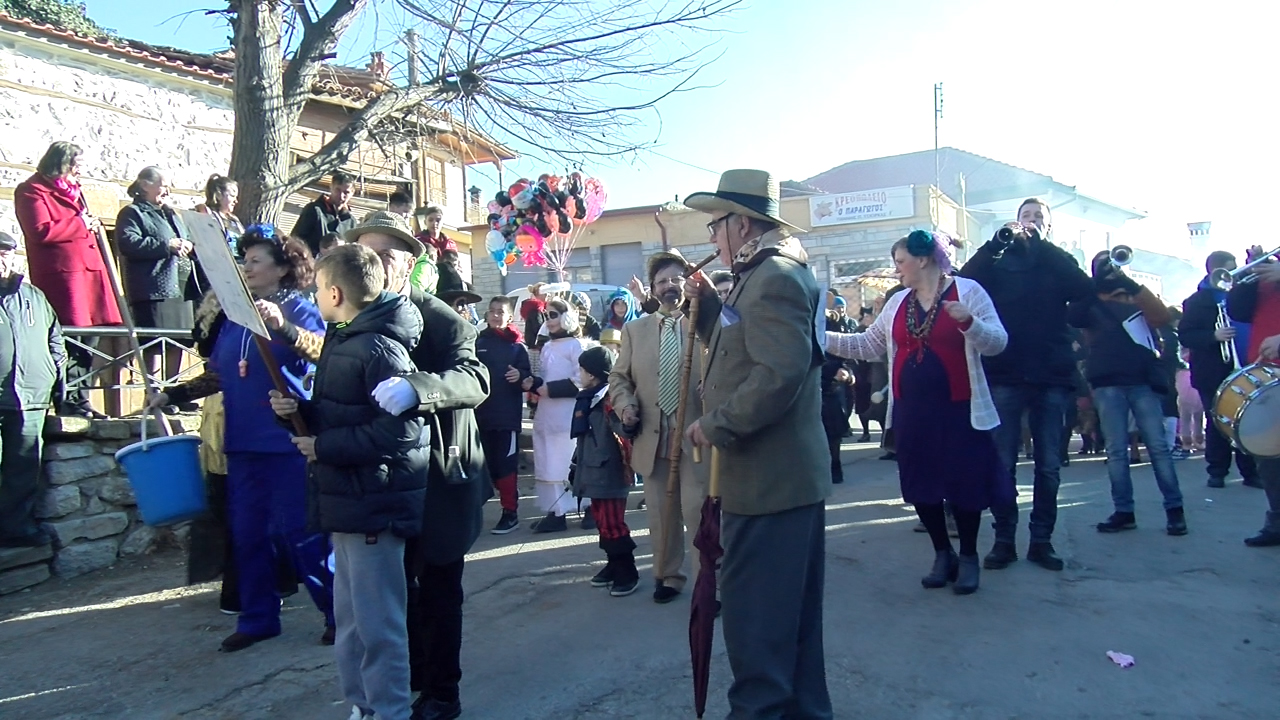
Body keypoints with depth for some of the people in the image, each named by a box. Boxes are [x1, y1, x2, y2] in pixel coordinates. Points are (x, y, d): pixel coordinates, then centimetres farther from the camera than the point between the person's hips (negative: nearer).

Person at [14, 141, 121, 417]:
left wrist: (93, 227, 14)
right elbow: (41, 231, -16)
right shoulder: (32, 191, -3)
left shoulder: (70, 190, 25)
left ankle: (77, 396, 17)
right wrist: (81, 224, -9)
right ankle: (68, 399, -4)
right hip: (61, 272, -9)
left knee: (88, 339, 9)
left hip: (87, 269, 9)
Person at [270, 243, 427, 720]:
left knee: (376, 624, 0)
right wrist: (300, 410, 2)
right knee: (350, 618, 20)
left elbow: (400, 429, -26)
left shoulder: (379, 349, -18)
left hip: (373, 507, -10)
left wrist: (324, 447, -19)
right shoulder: (343, 341, 14)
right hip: (348, 502, 11)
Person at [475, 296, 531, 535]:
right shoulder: (478, 342, 7)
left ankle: (510, 511, 6)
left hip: (508, 413, -3)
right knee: (488, 462, 9)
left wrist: (520, 375, -21)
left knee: (506, 463, -2)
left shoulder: (516, 345, 1)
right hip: (482, 412, 3)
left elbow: (528, 376, -1)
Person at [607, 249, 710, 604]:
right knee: (660, 515, 14)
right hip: (652, 436, 3)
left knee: (699, 513, 0)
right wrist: (625, 405, -5)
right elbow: (619, 377, 12)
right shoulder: (634, 329, 10)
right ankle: (668, 575, 31)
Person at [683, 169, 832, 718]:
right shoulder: (769, 275, 17)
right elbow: (738, 349, 20)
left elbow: (779, 373, -27)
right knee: (791, 612, 19)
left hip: (769, 478, -11)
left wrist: (715, 425, -19)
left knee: (754, 613, -2)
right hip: (790, 473, 11)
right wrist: (709, 304, 10)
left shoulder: (774, 277, -16)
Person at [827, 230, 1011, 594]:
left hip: (958, 408, -5)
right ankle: (943, 555, 26)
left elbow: (997, 343, -11)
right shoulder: (897, 303, 10)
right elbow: (866, 346, 12)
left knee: (963, 484, 3)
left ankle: (968, 558, 23)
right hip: (911, 409, 5)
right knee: (921, 484, 9)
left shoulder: (967, 291, -6)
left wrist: (969, 321, -29)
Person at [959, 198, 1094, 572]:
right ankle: (1004, 539, 9)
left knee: (1048, 466, 5)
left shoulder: (1059, 262, 13)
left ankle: (1042, 540, 15)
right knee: (1002, 464, 0)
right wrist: (997, 240, -16)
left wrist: (1041, 244, -10)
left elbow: (1085, 290, -8)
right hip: (1004, 375, -1)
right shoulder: (999, 261, 11)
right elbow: (964, 281, -8)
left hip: (1051, 375, 1)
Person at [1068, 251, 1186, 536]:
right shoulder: (1089, 302, 14)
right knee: (1116, 449, 0)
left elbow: (1162, 317, -3)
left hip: (1143, 380, 0)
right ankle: (1123, 511, 4)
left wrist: (1129, 283, -11)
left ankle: (1174, 508, 2)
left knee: (1158, 445, -4)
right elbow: (1070, 317, -7)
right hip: (1107, 383, 0)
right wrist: (1098, 283, -13)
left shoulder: (1138, 298, 16)